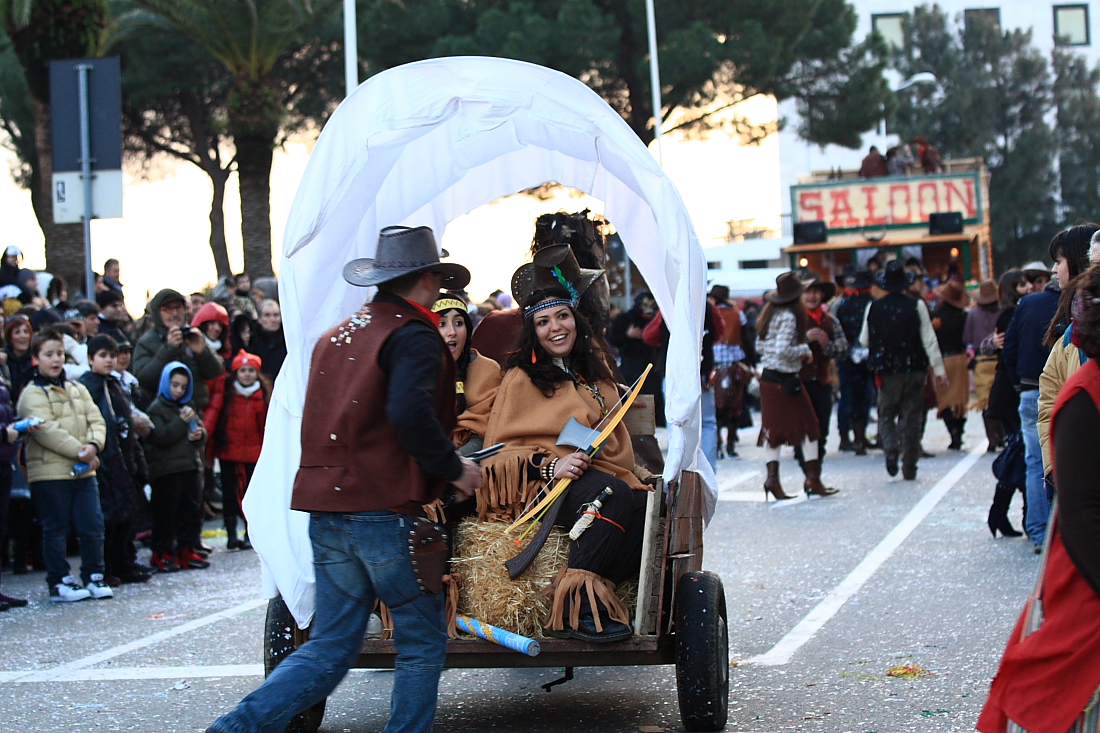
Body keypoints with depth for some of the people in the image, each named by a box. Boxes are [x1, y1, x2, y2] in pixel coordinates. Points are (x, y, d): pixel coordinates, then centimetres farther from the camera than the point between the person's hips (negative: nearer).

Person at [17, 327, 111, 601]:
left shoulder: (77, 389, 15)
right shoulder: (32, 394, -5)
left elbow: (96, 420, 9)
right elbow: (46, 430, -15)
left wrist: (93, 445, -12)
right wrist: (79, 451, -17)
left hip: (83, 471, 5)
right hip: (50, 472, -5)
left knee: (93, 526, 3)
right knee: (56, 528, 2)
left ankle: (94, 577, 15)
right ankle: (60, 582, 9)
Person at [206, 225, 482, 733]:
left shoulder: (336, 335, 17)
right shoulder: (413, 335, -7)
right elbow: (409, 413, -24)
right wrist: (453, 468, -12)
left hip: (327, 510, 7)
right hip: (387, 511, -7)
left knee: (328, 649, 11)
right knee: (422, 643, 7)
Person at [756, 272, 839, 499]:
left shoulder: (769, 313, 10)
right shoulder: (789, 317, -16)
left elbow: (759, 346, 15)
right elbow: (783, 350, -24)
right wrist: (804, 350, -8)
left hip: (767, 378, 8)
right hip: (786, 380, -8)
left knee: (773, 429, 9)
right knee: (808, 427, 2)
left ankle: (772, 477, 4)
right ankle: (812, 478, 2)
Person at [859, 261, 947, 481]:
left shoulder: (873, 308, -4)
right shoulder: (917, 306, -7)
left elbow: (864, 341, 3)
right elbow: (929, 340, -7)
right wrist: (939, 369, -3)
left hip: (887, 371, 0)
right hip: (914, 369, 0)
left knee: (886, 414, 14)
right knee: (911, 417, 7)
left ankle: (891, 449, -13)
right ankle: (909, 468, 7)